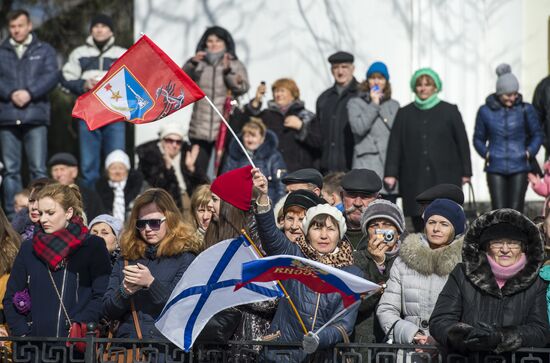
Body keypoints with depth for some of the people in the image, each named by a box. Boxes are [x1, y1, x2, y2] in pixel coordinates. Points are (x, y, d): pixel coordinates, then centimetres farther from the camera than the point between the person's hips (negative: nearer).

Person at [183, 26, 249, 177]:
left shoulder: (235, 65, 10)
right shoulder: (199, 64, 11)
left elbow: (243, 88, -4)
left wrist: (228, 71, -17)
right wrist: (192, 63, -21)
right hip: (200, 130, 1)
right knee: (198, 172, -2)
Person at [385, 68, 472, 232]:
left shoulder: (450, 112, 6)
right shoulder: (405, 114, 11)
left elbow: (462, 142, 7)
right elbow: (395, 144, 8)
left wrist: (465, 172, 5)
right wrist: (391, 173, 0)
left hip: (445, 177, -2)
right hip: (414, 180, 2)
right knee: (419, 223, 0)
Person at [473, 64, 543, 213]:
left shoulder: (525, 110, 1)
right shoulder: (486, 111, 2)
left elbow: (537, 135, 11)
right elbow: (478, 138, 13)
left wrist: (529, 153, -4)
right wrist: (486, 154, -3)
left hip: (519, 168, 0)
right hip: (495, 168, 0)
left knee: (516, 211, -2)